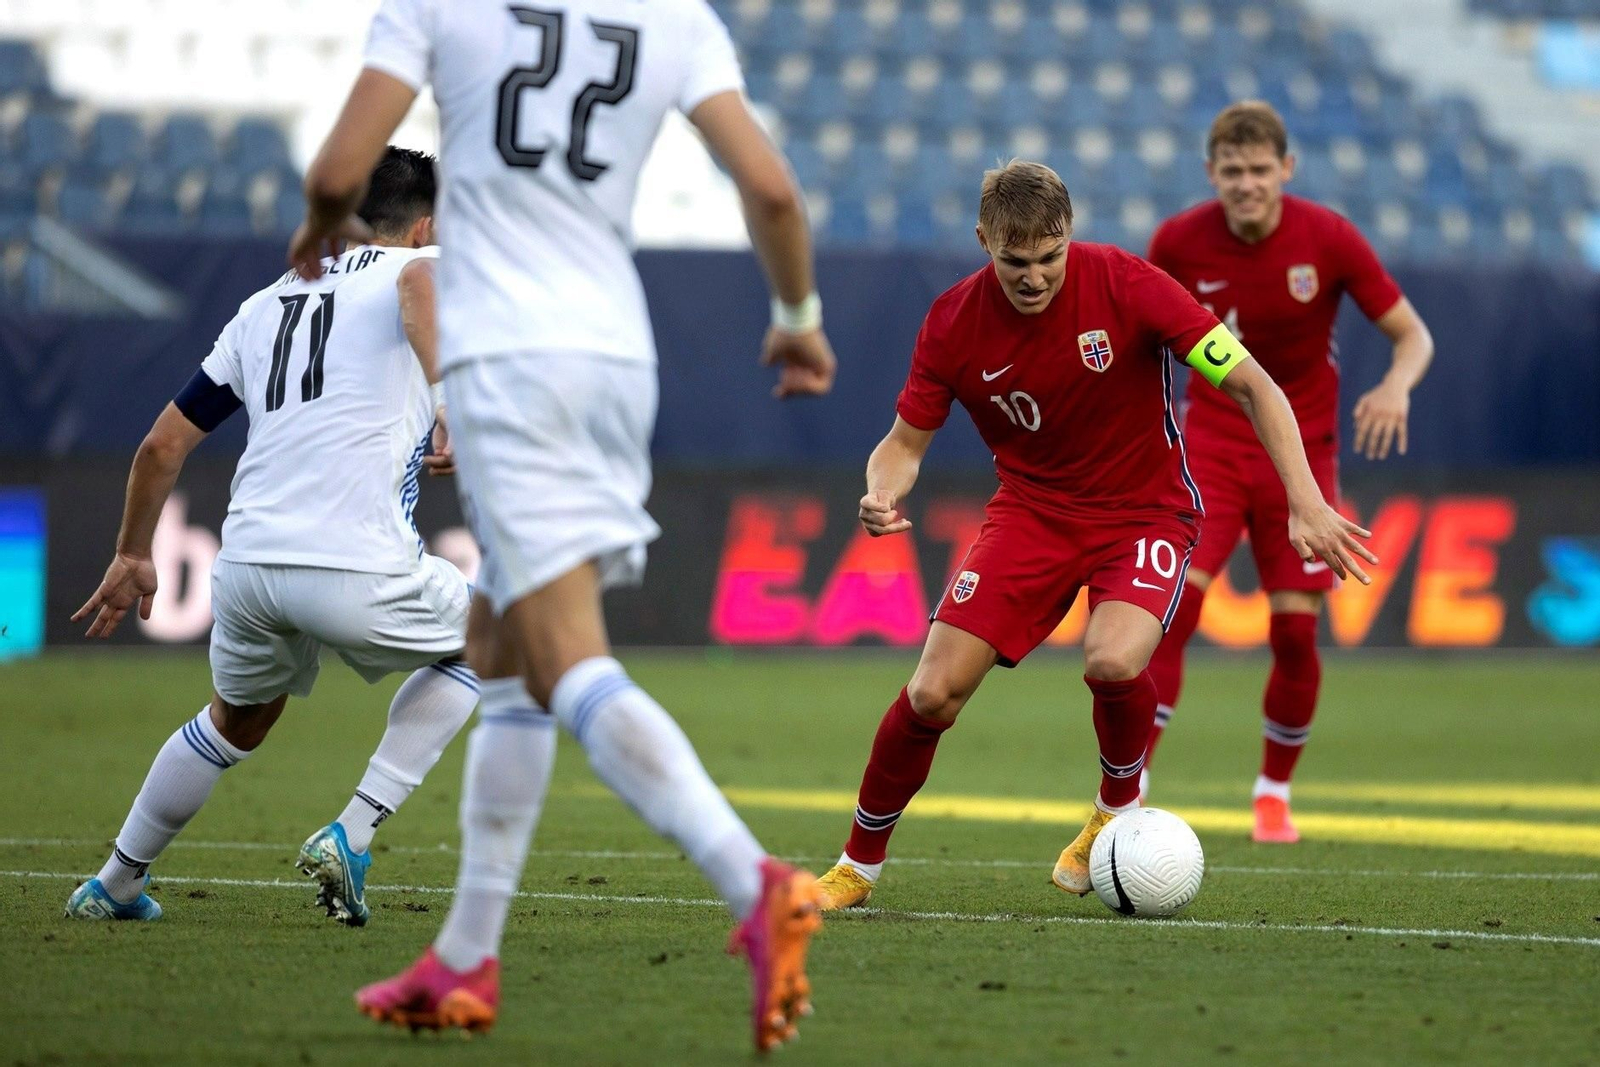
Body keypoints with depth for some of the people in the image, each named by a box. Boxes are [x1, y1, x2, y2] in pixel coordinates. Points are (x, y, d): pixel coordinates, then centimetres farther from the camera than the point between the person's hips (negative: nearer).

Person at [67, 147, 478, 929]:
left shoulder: (268, 304, 24)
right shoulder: (422, 265, 9)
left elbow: (164, 443, 24)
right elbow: (419, 284, -20)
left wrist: (132, 556, 35)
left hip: (247, 565, 6)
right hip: (355, 567, -6)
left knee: (238, 719, 33)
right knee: (480, 640, 23)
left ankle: (114, 883, 39)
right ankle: (350, 837, 10)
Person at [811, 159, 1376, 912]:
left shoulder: (1126, 286, -20)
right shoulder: (955, 322, -11)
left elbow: (1252, 387, -16)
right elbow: (907, 440, 2)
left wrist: (1306, 503, -25)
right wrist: (883, 495, -22)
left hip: (1146, 509, -2)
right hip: (1032, 507, 2)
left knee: (1112, 662, -32)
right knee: (933, 693, -13)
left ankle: (1118, 808, 2)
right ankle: (859, 864, 11)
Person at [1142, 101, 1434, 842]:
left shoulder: (1328, 238, -12)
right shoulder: (1179, 242, -9)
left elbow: (1413, 335, -6)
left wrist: (1396, 387, -27)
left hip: (1300, 454, 0)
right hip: (1212, 443, 0)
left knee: (1296, 631, -3)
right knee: (1171, 609, -17)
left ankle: (1274, 794, 18)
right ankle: (1127, 791, -12)